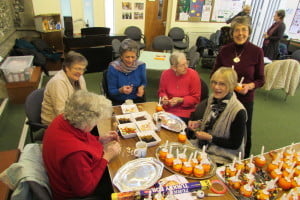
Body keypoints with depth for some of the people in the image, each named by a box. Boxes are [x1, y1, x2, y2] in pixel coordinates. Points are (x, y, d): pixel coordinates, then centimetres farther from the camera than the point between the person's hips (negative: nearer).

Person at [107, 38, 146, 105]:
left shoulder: (141, 66, -6)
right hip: (119, 102, -2)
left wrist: (142, 87, -10)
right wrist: (121, 90, -27)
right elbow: (111, 91, -7)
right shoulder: (113, 67, -13)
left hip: (137, 100, 2)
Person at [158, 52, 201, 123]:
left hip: (185, 113, -3)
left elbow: (196, 98, -6)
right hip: (167, 109, 3)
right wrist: (164, 97, -11)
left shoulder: (193, 75, -11)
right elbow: (161, 91, 11)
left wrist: (180, 100, -18)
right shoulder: (165, 74, -5)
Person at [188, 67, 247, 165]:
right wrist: (198, 124, -4)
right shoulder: (211, 99, -2)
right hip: (204, 147, 6)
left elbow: (235, 144, -16)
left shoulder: (238, 112, -22)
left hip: (222, 159, -6)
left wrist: (210, 138, -19)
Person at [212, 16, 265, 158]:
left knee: (244, 134, 12)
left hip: (245, 100, -2)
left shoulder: (256, 52, -9)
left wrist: (250, 86, -21)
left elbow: (261, 79, -1)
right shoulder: (224, 50, -4)